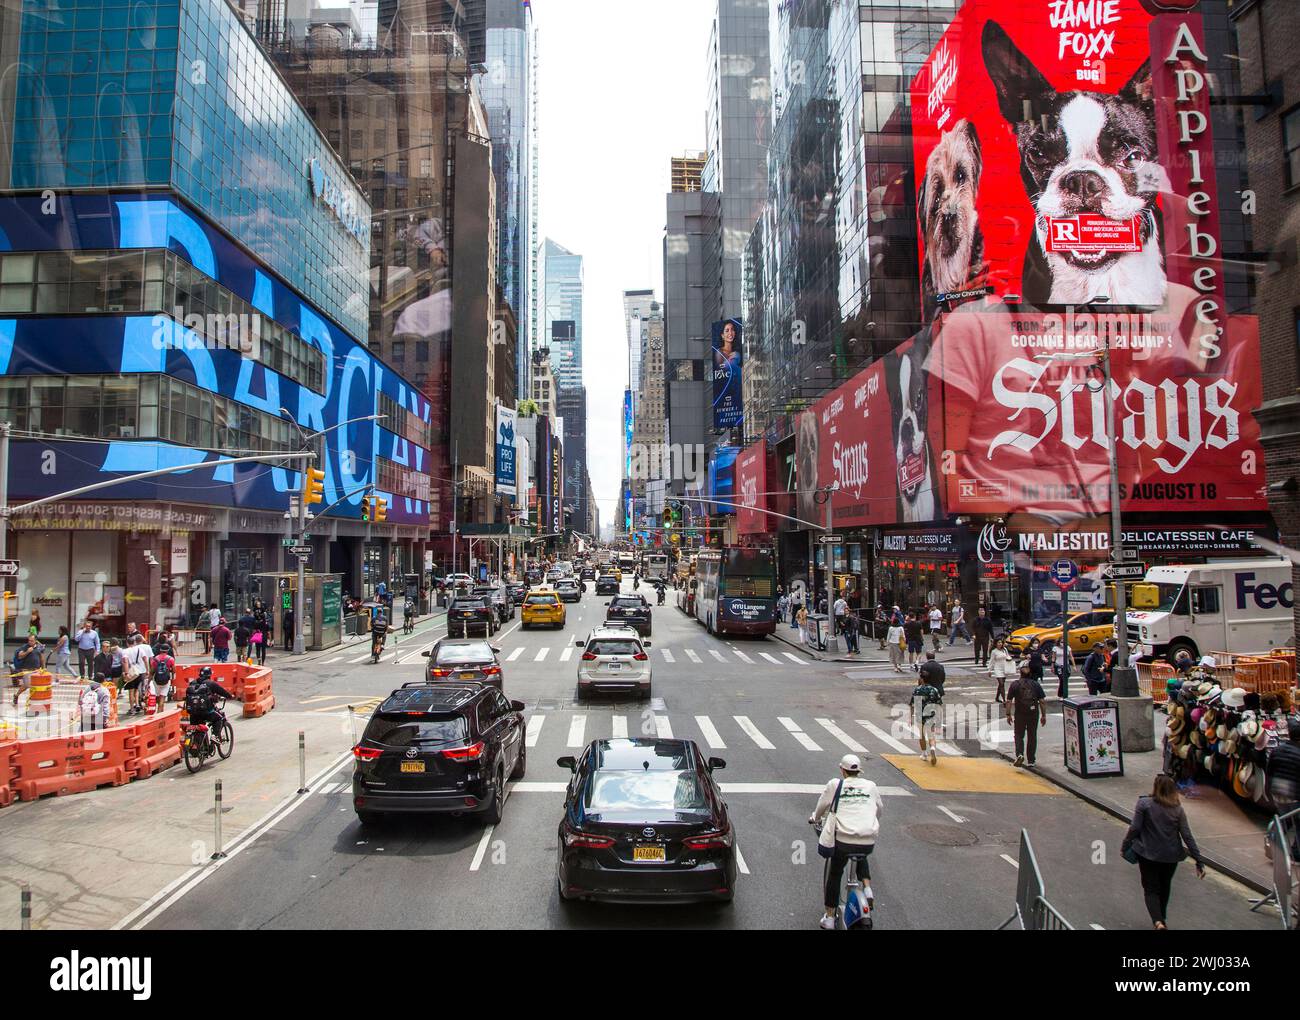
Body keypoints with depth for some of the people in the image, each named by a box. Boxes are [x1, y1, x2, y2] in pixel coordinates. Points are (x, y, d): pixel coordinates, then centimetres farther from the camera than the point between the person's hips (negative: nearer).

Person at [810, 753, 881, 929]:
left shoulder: (835, 785, 1)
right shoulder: (871, 786, 8)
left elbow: (822, 806, 12)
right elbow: (878, 811, 21)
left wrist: (815, 818, 33)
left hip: (843, 839, -2)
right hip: (868, 841, 2)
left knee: (834, 874, 17)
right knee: (862, 858, 35)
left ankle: (829, 917, 21)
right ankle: (867, 888, 14)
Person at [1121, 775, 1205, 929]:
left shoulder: (1144, 804, -13)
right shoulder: (1177, 809, -5)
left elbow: (1134, 828, -15)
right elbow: (1187, 836, -6)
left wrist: (1124, 847, -2)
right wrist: (1199, 861, -2)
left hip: (1148, 854, -3)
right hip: (1171, 856, 3)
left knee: (1151, 889, 6)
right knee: (1164, 887, 25)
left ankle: (1158, 922, -14)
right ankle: (1162, 918, 41)